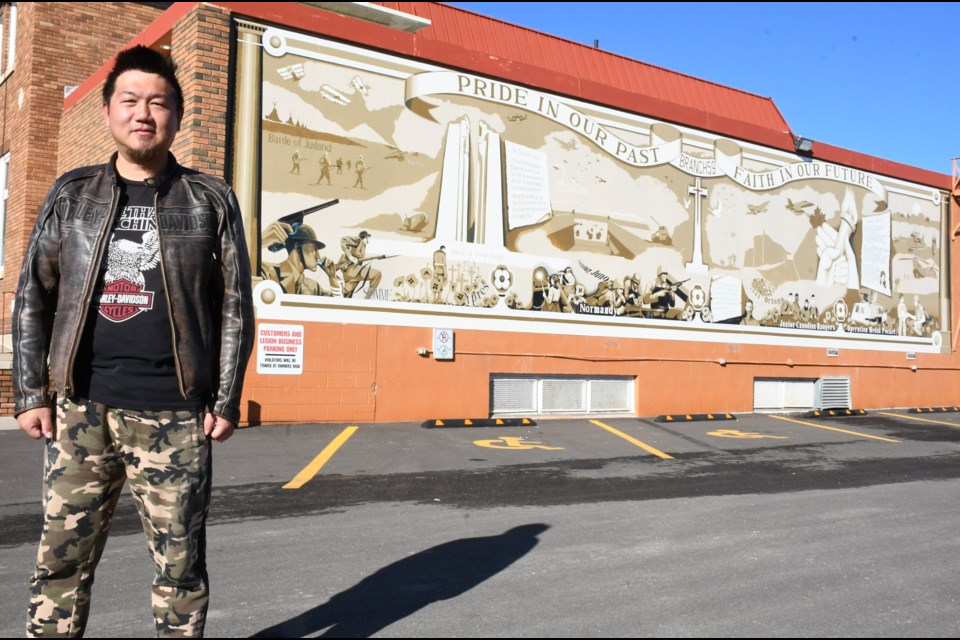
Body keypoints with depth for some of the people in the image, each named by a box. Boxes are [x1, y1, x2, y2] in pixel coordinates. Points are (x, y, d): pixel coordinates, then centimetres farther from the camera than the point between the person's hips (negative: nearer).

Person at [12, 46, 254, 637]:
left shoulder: (210, 200, 4)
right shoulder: (72, 194, 10)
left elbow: (236, 308, 3)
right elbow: (33, 300, 11)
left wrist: (226, 401, -3)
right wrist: (30, 394, 4)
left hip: (175, 417, -2)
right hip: (82, 411, 2)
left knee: (180, 564, 6)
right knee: (61, 560, 8)